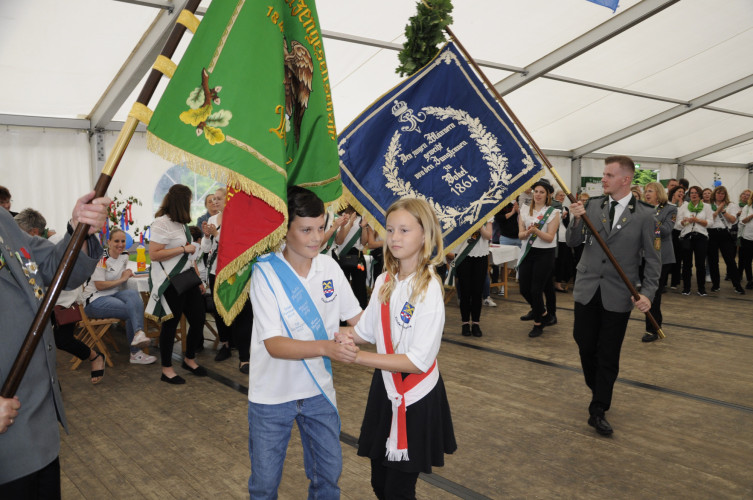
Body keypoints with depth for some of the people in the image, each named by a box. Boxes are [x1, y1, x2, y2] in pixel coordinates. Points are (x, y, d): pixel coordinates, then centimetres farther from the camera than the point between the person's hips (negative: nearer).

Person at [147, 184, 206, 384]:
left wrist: (197, 276, 20)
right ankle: (167, 369, 18)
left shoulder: (180, 223, 13)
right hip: (170, 283, -8)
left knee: (198, 319, 10)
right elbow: (154, 254, -21)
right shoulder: (161, 223, -14)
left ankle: (189, 359, 31)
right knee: (170, 324, 3)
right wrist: (184, 249, -18)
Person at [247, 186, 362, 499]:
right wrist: (326, 347, -39)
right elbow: (274, 344, -25)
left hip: (319, 390, 4)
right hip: (272, 396, -3)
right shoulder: (265, 273, -18)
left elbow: (357, 318, 2)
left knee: (329, 472, 17)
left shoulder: (329, 267, -6)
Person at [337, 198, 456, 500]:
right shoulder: (384, 281, -1)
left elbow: (418, 361, -24)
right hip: (385, 387, 6)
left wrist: (357, 356, -25)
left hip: (416, 396, -6)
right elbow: (367, 330, 11)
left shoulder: (429, 288, -21)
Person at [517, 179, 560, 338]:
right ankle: (541, 311, 32)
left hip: (544, 254, -4)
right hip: (527, 252, 4)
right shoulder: (525, 210, 7)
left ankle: (538, 324, 13)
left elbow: (550, 237, -11)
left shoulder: (553, 212, -4)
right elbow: (520, 235, 2)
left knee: (536, 289, -5)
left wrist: (536, 230, -27)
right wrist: (527, 232, -21)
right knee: (524, 289, 5)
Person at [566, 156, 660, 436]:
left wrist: (648, 293, -13)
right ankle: (597, 391, 37)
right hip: (587, 290, 2)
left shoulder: (644, 215, -5)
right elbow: (573, 242, 1)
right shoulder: (592, 205, 2)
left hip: (618, 296, -2)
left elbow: (652, 259, -1)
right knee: (585, 347, 10)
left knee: (608, 355, 6)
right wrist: (577, 219, -17)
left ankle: (598, 411, 19)